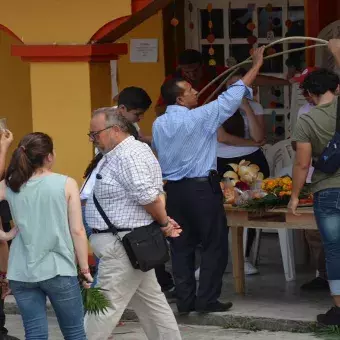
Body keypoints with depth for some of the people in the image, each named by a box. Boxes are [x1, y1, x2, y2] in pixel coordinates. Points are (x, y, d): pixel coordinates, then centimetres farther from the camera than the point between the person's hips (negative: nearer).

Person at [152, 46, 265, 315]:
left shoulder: (159, 125, 3)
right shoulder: (200, 118, -13)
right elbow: (232, 97, -8)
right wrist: (256, 66, 0)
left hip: (172, 189, 6)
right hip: (201, 188, -6)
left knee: (182, 245, 9)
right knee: (215, 243, 3)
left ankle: (185, 300, 10)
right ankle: (207, 299, 0)